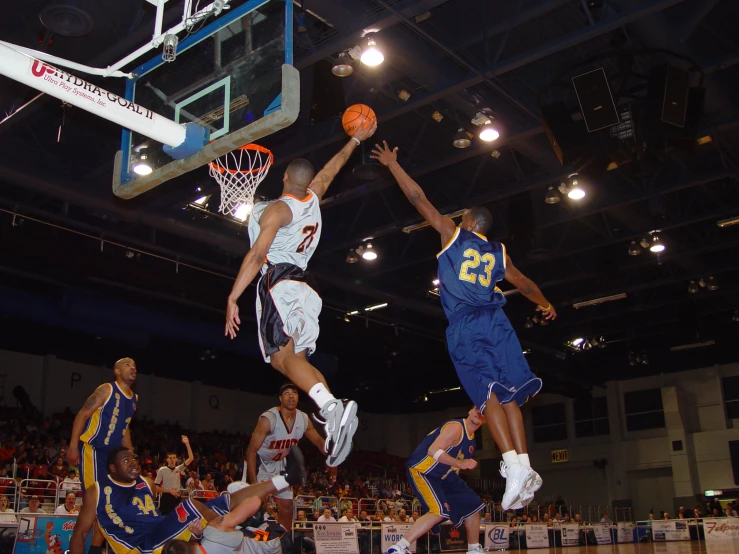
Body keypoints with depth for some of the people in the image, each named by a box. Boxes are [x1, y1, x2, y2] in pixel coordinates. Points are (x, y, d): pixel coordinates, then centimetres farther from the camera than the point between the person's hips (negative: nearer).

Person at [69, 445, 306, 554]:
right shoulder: (97, 492, 2)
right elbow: (80, 534, 1)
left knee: (228, 501, -6)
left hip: (166, 535, 6)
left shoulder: (147, 484, 17)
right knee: (191, 506, -29)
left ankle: (285, 479, -10)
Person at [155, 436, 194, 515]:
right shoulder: (162, 470, -3)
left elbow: (191, 458, -6)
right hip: (166, 498, -4)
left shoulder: (179, 469, 6)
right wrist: (169, 491, -13)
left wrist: (187, 444, -15)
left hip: (176, 497, 4)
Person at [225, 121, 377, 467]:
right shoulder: (313, 198, 17)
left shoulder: (277, 208, -3)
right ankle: (336, 422, -13)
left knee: (284, 357, -21)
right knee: (297, 359, 5)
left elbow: (257, 255, -14)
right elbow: (332, 167, 35)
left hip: (279, 281, -8)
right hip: (304, 285, 8)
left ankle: (332, 407, -43)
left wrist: (232, 298, -16)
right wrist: (357, 139, 48)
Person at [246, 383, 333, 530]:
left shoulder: (303, 419, -11)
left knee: (287, 508, 8)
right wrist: (253, 483, -32)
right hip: (260, 463, -6)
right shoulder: (268, 419, -29)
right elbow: (252, 450, -28)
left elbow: (319, 442, 3)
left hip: (279, 464, 6)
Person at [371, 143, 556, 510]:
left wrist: (392, 165, 18)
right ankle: (525, 466, -6)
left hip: (464, 326, -3)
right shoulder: (498, 253, 21)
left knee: (489, 395, -10)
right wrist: (544, 304, 54)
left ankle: (513, 464, -21)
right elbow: (524, 283, 35)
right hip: (495, 322, 3)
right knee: (508, 395, 3)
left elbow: (419, 199, 10)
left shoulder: (453, 234, 11)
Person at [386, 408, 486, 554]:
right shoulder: (455, 427, -18)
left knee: (472, 506, 13)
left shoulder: (471, 437, 12)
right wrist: (460, 463, -34)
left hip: (443, 476, 10)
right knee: (440, 512, -27)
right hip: (421, 470, -10)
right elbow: (434, 451, -29)